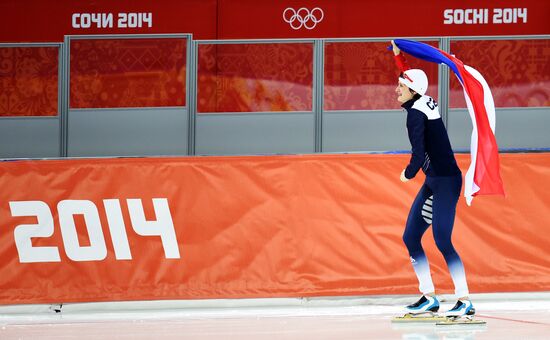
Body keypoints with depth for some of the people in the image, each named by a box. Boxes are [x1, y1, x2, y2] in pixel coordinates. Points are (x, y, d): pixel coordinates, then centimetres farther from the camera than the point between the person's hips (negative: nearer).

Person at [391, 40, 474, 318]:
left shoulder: (416, 114, -17)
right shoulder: (425, 102, 8)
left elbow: (418, 154, -23)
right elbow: (411, 76, 30)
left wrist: (408, 173, -5)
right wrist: (398, 55, 35)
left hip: (446, 182, -10)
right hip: (433, 182, 10)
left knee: (442, 240, -15)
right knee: (410, 237, 9)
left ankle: (465, 301, -13)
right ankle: (429, 297, 13)